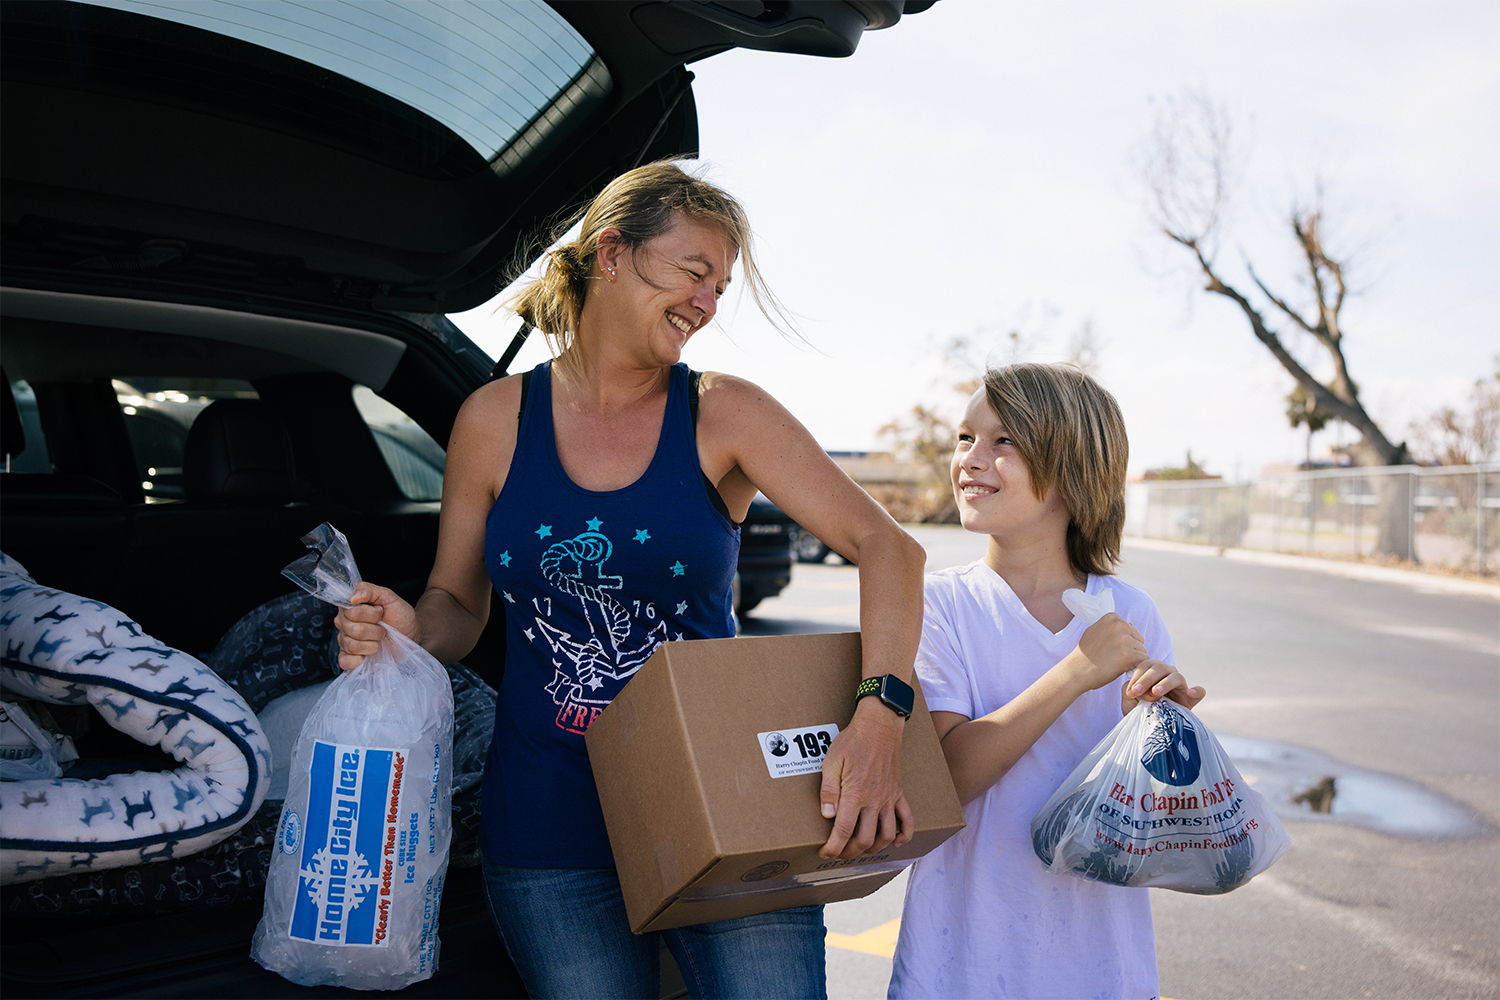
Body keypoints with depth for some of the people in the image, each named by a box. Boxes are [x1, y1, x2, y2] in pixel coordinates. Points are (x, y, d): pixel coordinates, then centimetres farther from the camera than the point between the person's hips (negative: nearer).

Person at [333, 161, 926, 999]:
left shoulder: (724, 415, -4)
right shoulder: (495, 420, 1)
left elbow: (887, 548, -10)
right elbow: (458, 606, 9)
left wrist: (877, 718, -24)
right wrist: (409, 631, -14)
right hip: (550, 824, 1)